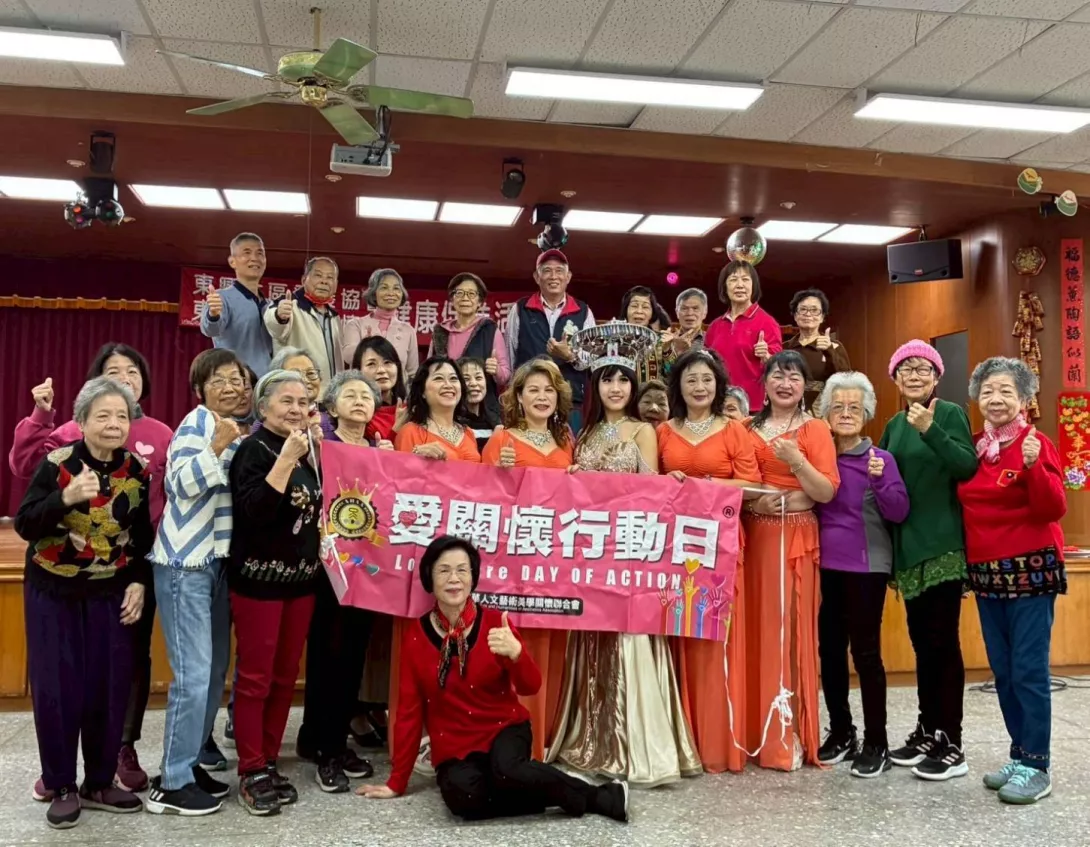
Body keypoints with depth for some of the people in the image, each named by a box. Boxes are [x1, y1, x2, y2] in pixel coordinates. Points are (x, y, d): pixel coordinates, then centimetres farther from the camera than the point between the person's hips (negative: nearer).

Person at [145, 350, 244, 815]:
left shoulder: (238, 431, 14)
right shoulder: (198, 421, -10)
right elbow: (180, 484, -21)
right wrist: (217, 447, -29)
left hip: (216, 561, 9)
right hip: (184, 563, -8)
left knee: (215, 671, 12)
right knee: (194, 675, -8)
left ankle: (187, 763, 24)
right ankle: (171, 784, 3)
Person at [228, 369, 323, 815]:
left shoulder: (308, 451, 10)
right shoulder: (253, 450, -10)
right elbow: (253, 510, -25)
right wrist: (285, 460, -25)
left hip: (301, 577, 7)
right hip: (259, 578, -7)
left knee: (286, 676, 12)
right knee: (256, 677, 0)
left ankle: (270, 763, 23)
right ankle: (251, 772, 12)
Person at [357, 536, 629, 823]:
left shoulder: (494, 622, -7)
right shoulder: (416, 634, -5)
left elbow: (530, 687, -14)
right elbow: (409, 709, 1)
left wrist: (515, 653, -36)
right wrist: (397, 782, 3)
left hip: (505, 727, -1)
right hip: (453, 746, 1)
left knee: (507, 769, -36)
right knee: (463, 798, -32)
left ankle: (598, 795, -13)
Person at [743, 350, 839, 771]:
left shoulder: (815, 430, 2)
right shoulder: (748, 429, 12)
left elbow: (827, 492, -7)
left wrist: (796, 460, -20)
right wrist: (752, 500, -9)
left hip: (795, 541, -3)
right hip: (753, 538, 3)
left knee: (789, 631, -4)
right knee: (755, 629, 3)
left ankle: (789, 737, 5)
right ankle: (754, 731, 15)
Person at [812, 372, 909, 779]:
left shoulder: (880, 459, -5)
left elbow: (899, 513, -10)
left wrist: (879, 481, -25)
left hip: (866, 567, -4)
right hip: (826, 566, 5)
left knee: (865, 651, -2)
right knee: (829, 650, 10)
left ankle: (876, 743, 9)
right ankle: (840, 733, 24)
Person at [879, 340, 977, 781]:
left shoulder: (951, 413, -6)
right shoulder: (894, 425, 13)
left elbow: (968, 468, -19)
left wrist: (931, 430, -29)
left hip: (943, 545, -6)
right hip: (908, 546, 6)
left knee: (942, 641, -4)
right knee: (922, 641, 12)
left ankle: (951, 745, 4)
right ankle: (928, 731, 22)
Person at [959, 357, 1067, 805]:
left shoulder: (1036, 444, -8)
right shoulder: (973, 447, 9)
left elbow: (1054, 510, -16)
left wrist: (1034, 466, -28)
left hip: (1031, 569, -6)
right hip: (987, 572, 6)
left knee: (1029, 669, -4)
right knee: (1002, 669, 11)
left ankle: (1036, 766, 7)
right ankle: (1020, 756, 24)